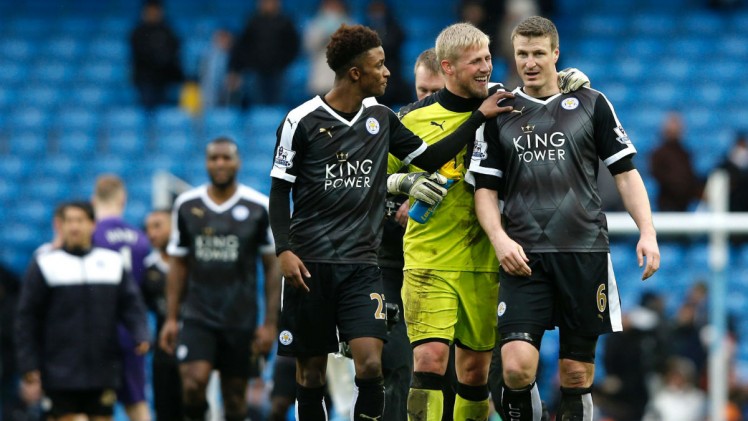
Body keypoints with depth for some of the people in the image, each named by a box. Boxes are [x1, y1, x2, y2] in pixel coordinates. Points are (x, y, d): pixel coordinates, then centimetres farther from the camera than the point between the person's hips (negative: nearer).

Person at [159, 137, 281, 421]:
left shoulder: (258, 207, -1)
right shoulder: (187, 205, 5)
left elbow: (272, 267, 2)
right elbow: (178, 264, 11)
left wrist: (270, 323, -3)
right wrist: (171, 318, 6)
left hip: (241, 320, 0)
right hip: (198, 316, 1)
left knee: (235, 397, 4)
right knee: (193, 384, -20)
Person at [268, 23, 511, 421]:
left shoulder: (380, 117, 8)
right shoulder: (302, 120, -5)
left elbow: (430, 158, 14)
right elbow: (280, 191, -1)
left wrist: (479, 116, 9)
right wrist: (284, 251, -12)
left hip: (361, 264, 3)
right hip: (310, 264, -3)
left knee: (370, 363, -13)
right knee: (311, 369, 2)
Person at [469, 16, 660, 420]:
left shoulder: (591, 104, 8)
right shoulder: (499, 114, 9)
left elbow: (624, 172, 9)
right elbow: (485, 188, 9)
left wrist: (647, 232, -3)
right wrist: (499, 238, -9)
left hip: (585, 251, 0)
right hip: (523, 257, 0)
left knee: (576, 372, 2)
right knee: (517, 367, -17)